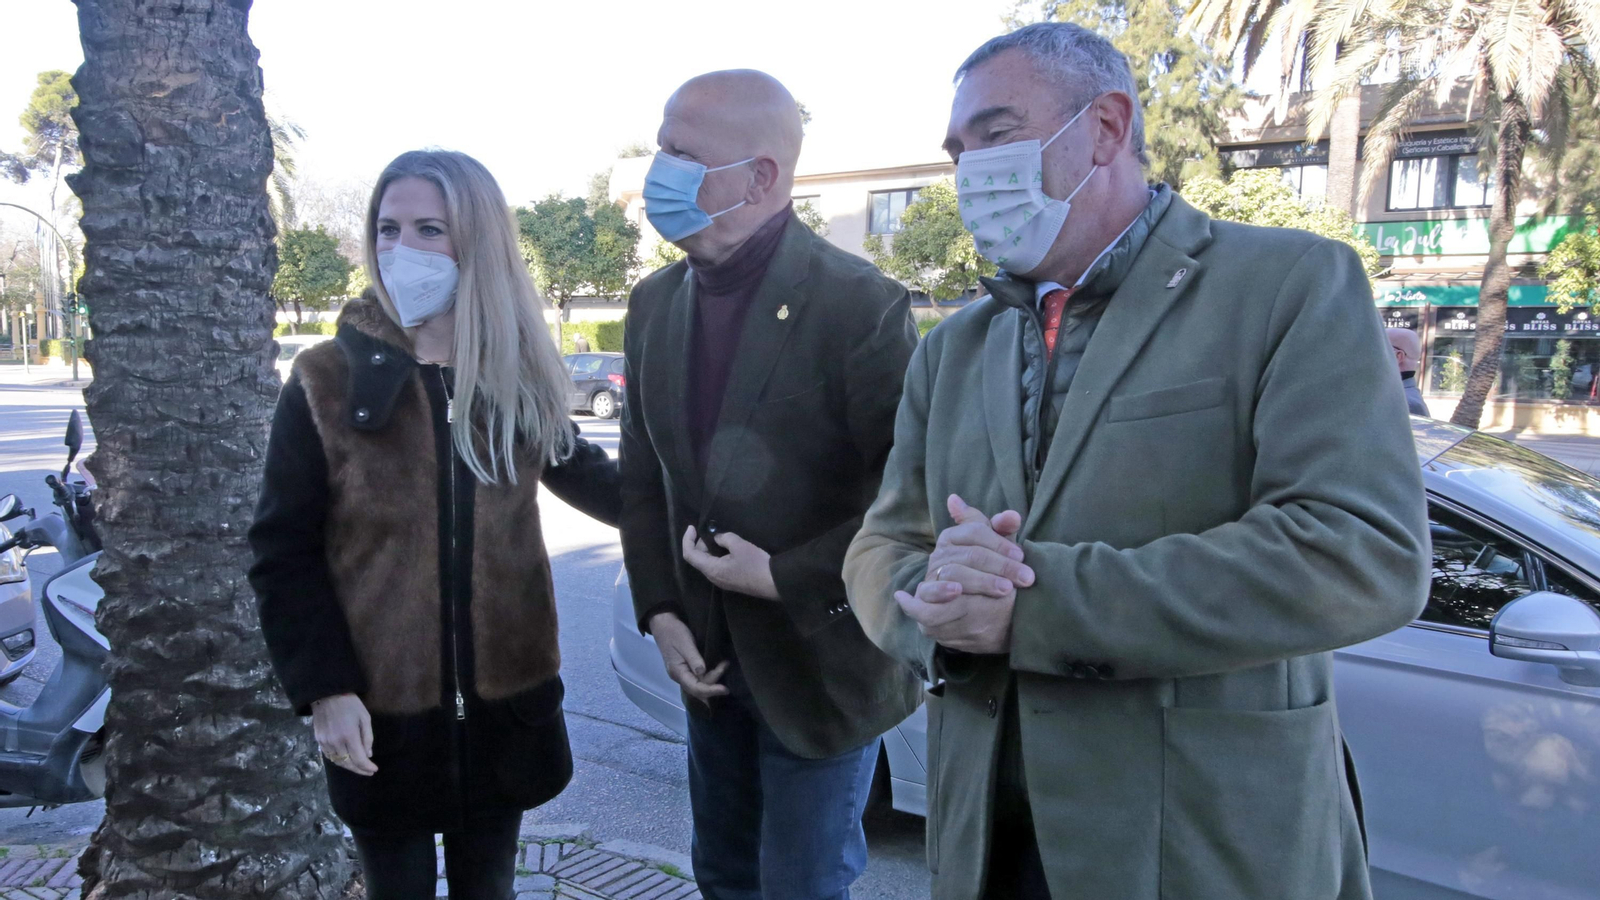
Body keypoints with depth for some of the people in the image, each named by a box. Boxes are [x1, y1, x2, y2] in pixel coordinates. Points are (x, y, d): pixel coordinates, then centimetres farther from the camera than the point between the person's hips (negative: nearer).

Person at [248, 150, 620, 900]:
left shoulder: (521, 374, -1)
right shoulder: (325, 381, -9)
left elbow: (578, 470, 15)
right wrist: (324, 689, -14)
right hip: (380, 709, -2)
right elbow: (284, 553, -7)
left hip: (505, 696, 2)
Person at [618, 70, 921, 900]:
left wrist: (786, 579, -19)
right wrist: (661, 614, -2)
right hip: (712, 655, 6)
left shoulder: (858, 305, -19)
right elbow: (642, 478, 7)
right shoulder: (654, 303, 2)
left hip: (820, 665, -5)